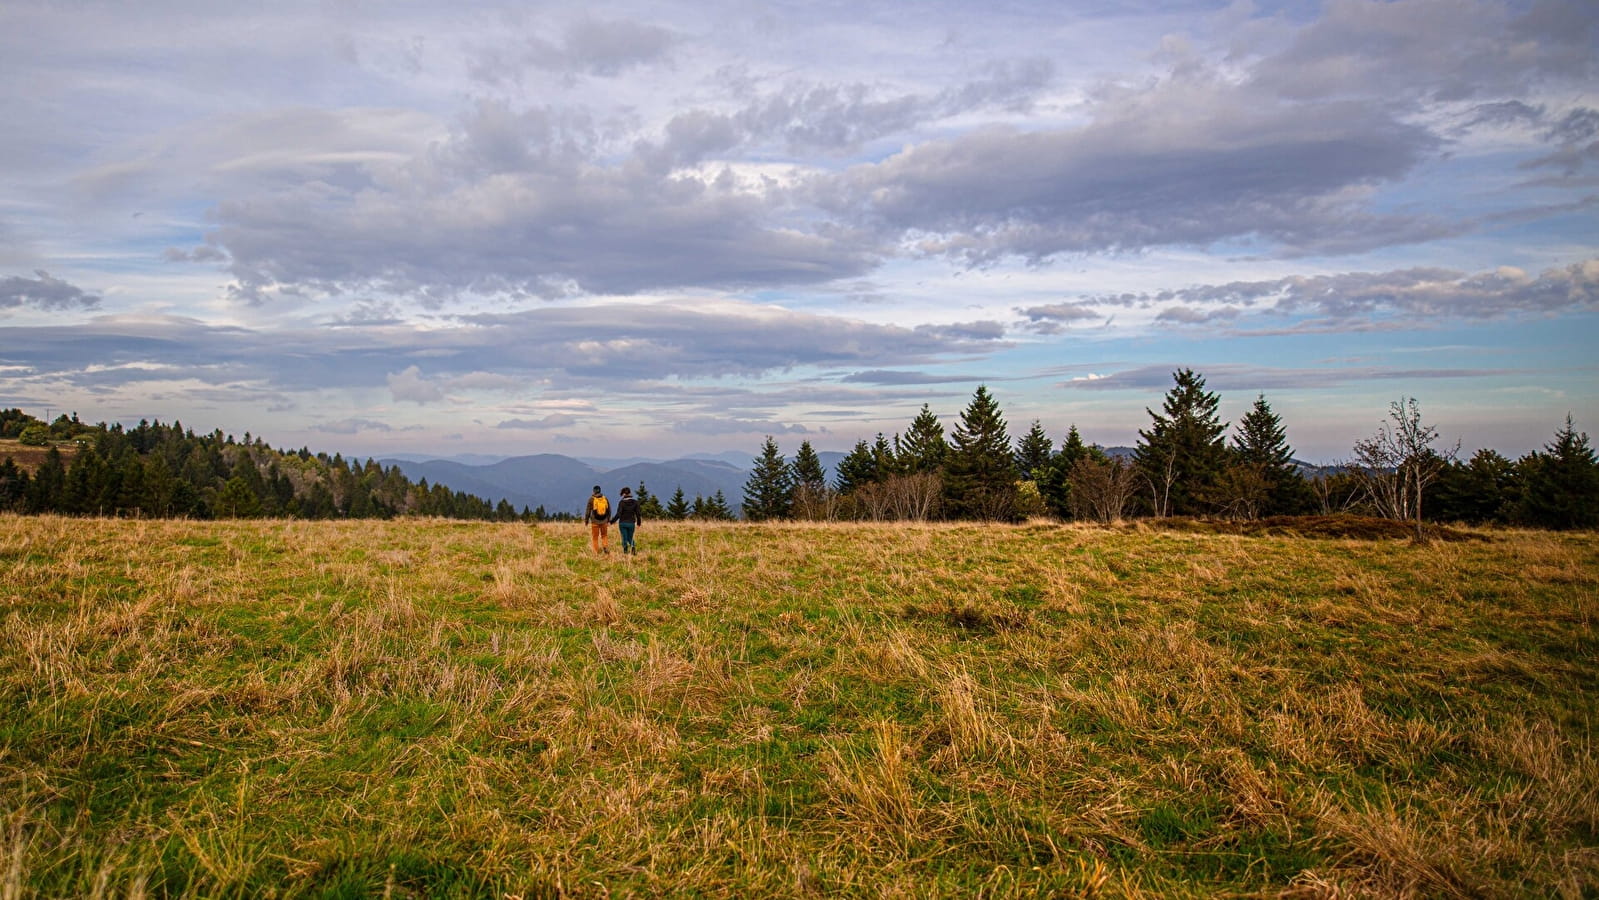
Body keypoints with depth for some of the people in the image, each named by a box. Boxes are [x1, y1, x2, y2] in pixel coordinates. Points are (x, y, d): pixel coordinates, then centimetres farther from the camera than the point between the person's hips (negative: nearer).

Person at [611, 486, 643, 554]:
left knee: (624, 538, 9)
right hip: (631, 523, 2)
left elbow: (618, 514, -14)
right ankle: (633, 546, -15)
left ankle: (625, 550, -7)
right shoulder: (635, 502, -1)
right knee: (630, 538, 15)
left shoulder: (621, 502, -9)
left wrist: (612, 521, -4)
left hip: (623, 523, -2)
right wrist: (639, 522, 16)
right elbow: (638, 514, 1)